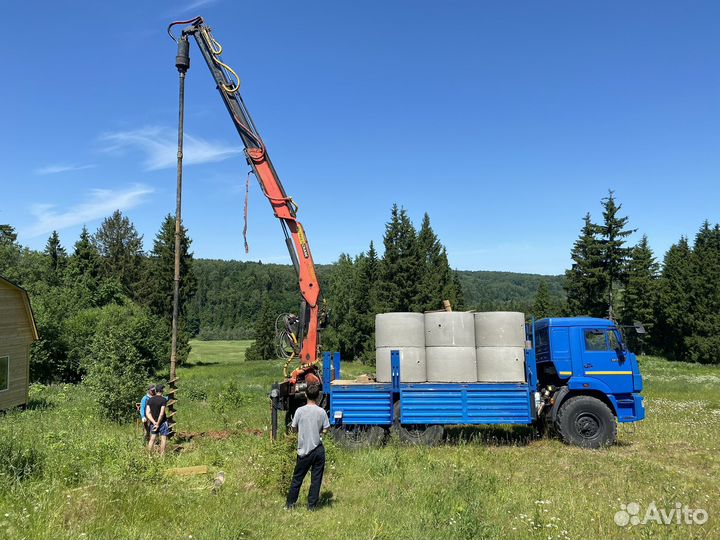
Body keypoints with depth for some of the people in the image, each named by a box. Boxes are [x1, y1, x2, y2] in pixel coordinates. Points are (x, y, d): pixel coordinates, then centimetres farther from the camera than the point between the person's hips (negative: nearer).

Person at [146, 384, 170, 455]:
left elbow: (147, 413, -3)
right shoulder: (163, 400, -14)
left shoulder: (150, 400, 2)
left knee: (152, 439, 11)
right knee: (163, 439, 4)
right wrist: (158, 424, -11)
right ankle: (162, 455, 6)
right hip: (162, 422, -5)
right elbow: (162, 414, -19)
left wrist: (154, 422, -8)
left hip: (153, 423, 5)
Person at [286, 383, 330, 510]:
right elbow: (325, 430, -3)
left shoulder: (300, 411, -9)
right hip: (318, 450, 0)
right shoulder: (321, 411, -9)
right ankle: (312, 505, 15)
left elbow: (294, 429, 0)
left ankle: (290, 503, 21)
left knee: (297, 477, 14)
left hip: (304, 450, 1)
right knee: (316, 478, 10)